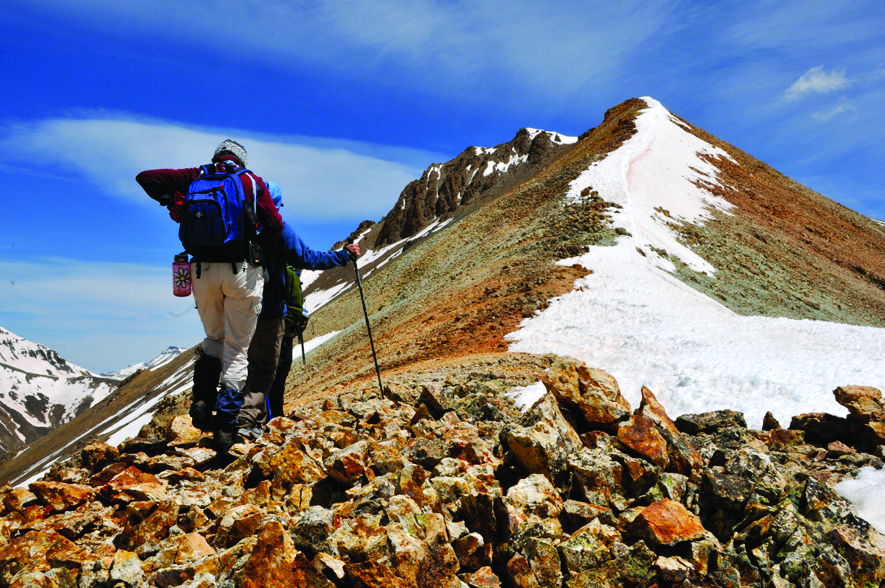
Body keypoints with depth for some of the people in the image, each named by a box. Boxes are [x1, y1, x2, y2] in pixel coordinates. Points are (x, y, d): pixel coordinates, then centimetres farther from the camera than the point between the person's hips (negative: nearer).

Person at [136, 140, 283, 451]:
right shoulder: (253, 182, 7)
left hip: (203, 270, 2)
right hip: (242, 270, -2)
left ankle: (202, 399, 6)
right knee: (236, 350, 6)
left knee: (214, 338, 24)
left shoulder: (196, 177, 11)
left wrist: (172, 203, 16)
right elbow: (274, 226, -4)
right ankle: (225, 425, 1)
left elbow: (146, 177, 6)